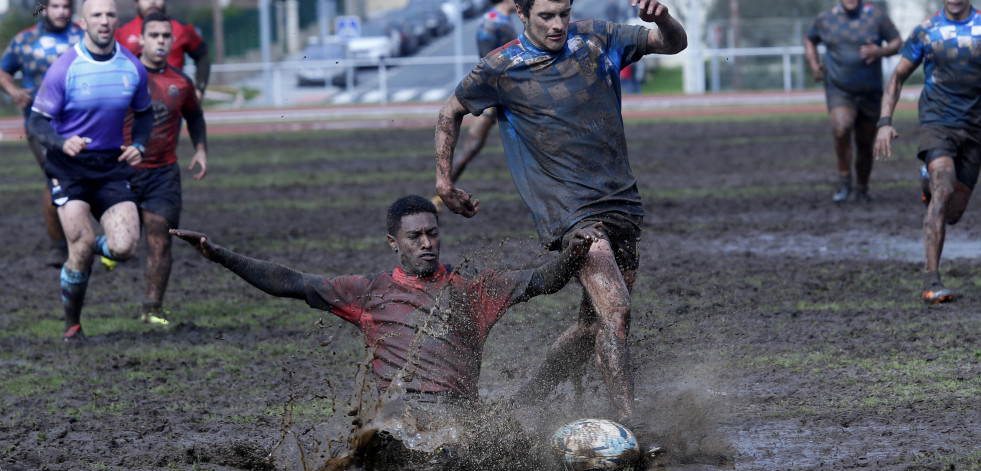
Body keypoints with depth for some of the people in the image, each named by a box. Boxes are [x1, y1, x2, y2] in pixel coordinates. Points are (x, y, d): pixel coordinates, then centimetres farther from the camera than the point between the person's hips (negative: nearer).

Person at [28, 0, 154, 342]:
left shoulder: (132, 68, 1)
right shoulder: (64, 69, -12)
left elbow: (144, 113, 17)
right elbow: (36, 121, -8)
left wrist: (138, 145, -2)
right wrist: (62, 143, -28)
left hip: (111, 166, 3)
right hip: (68, 168, -3)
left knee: (124, 247, -12)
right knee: (81, 249, -13)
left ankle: (91, 247, 25)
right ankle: (72, 324, 10)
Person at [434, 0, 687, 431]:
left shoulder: (595, 39, 5)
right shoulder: (499, 69, -3)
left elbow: (674, 44, 10)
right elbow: (451, 112, 14)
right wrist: (443, 181, 13)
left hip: (621, 200, 5)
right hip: (567, 209, -5)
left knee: (595, 324, 10)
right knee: (614, 311, -22)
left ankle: (526, 401, 28)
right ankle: (628, 425, -24)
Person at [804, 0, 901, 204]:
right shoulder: (825, 18, 3)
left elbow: (897, 42, 3)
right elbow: (810, 39, 22)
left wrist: (879, 52, -18)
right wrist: (813, 63, 5)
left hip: (869, 93, 1)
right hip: (838, 90, 0)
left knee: (865, 144, 7)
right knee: (841, 129, -26)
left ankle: (862, 189, 28)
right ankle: (844, 179, -8)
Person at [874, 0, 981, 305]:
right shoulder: (925, 31, 0)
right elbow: (898, 76, 8)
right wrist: (884, 122, -3)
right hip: (937, 124, -2)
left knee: (952, 214, 6)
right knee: (944, 190, -25)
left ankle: (931, 189, 45)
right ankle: (931, 280, -26)